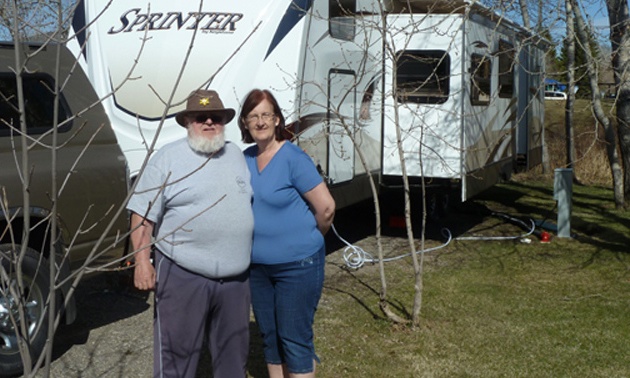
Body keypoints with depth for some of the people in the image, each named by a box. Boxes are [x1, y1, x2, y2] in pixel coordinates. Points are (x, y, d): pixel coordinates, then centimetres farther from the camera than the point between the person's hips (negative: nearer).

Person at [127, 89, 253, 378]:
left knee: (233, 349, 18)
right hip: (183, 275, -5)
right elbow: (143, 214, -8)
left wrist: (248, 255, 18)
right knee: (177, 351, 2)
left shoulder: (237, 155, 10)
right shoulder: (168, 158, -7)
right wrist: (142, 261, -14)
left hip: (235, 276, 5)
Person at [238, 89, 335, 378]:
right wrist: (257, 244, 10)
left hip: (297, 264, -6)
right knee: (269, 337, 16)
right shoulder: (244, 159, 3)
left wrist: (308, 238, 1)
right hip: (257, 266, 6)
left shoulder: (293, 158, -15)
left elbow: (326, 207, -15)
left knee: (295, 339, 1)